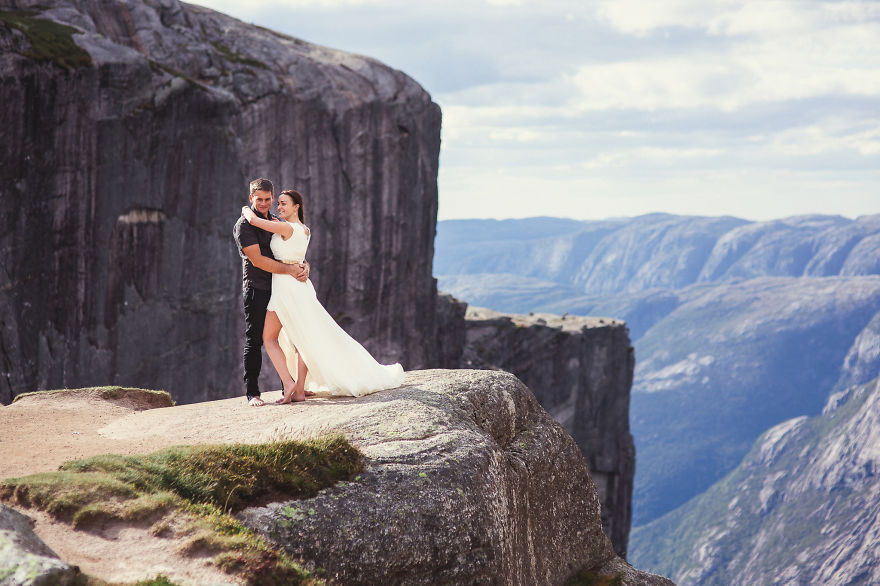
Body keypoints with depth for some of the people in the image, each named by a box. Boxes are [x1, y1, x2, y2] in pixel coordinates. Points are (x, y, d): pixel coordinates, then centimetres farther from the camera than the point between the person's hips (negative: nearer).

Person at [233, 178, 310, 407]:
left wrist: (304, 265, -7)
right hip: (257, 289, -6)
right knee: (255, 340, -4)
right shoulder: (244, 224, -5)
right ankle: (252, 392, 1)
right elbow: (257, 260, -14)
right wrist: (291, 270, -18)